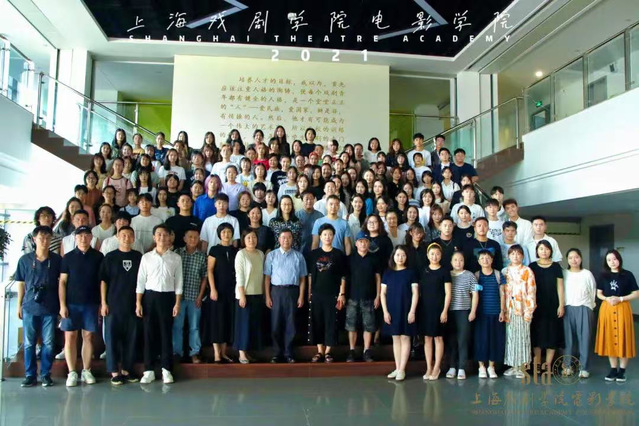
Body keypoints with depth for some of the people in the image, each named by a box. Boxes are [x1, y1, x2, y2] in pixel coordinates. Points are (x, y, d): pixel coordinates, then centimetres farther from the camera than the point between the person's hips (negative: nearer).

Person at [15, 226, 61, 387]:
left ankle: (45, 374, 16)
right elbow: (21, 283, 8)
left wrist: (61, 304, 2)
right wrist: (19, 304, 8)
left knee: (48, 343, 4)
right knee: (29, 343, 6)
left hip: (50, 308, -1)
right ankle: (30, 375, 17)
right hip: (29, 307, 1)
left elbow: (61, 282, 6)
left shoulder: (57, 259, 0)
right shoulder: (25, 259, 2)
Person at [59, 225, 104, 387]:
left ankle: (86, 371, 13)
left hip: (91, 303, 0)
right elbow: (62, 282, 2)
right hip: (72, 303, 0)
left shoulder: (98, 257, 4)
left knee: (88, 336, 5)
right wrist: (62, 304, -5)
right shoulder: (68, 257, 3)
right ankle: (72, 372, 8)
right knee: (70, 336, 1)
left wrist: (103, 302, 1)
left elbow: (102, 281, 7)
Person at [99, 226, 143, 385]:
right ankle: (114, 372, 11)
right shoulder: (110, 257, 1)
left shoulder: (139, 257, 6)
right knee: (112, 337, 1)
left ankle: (127, 369, 19)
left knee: (131, 338, 6)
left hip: (133, 305, 2)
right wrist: (103, 303, -5)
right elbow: (103, 281, 1)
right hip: (113, 305, -2)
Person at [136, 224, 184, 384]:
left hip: (167, 297, 0)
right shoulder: (146, 257, 3)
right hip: (150, 296, 1)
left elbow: (179, 282, 3)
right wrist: (138, 303, -2)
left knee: (166, 334, 4)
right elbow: (141, 281, 3)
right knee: (149, 333, 4)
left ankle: (166, 370, 12)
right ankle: (149, 370, 13)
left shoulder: (175, 258, 2)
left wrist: (177, 303, -3)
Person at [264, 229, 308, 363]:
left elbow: (302, 278, 5)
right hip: (276, 291, 0)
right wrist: (267, 296, -3)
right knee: (276, 323, 6)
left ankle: (288, 354, 16)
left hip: (292, 291, 0)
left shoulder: (299, 256, 5)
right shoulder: (271, 255, 4)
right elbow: (267, 277, 2)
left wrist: (301, 297, -1)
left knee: (290, 324, 6)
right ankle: (277, 353, 18)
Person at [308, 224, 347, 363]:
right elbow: (310, 275, 8)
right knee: (317, 323, 5)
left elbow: (343, 276, 1)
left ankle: (328, 351, 13)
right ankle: (320, 351, 16)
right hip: (316, 294, 2)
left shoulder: (339, 254, 1)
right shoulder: (314, 253, 6)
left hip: (333, 294, -2)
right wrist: (309, 292, 4)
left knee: (331, 323, 1)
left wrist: (342, 294, -5)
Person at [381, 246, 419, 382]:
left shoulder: (411, 272, 0)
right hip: (392, 310, 3)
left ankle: (402, 369, 5)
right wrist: (385, 311, -3)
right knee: (396, 338, 9)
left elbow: (415, 293, -4)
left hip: (406, 310, -3)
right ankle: (397, 368, 16)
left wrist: (412, 311, -11)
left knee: (405, 338, 0)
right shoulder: (388, 273, 6)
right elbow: (383, 293, 6)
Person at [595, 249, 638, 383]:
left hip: (622, 309, -2)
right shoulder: (603, 276, 7)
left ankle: (622, 370, 12)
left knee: (623, 339, 0)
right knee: (609, 339, 4)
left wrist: (620, 299, -14)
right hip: (607, 309, 2)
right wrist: (607, 298, -10)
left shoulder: (628, 275, -1)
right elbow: (599, 294, 10)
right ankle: (613, 369, 15)